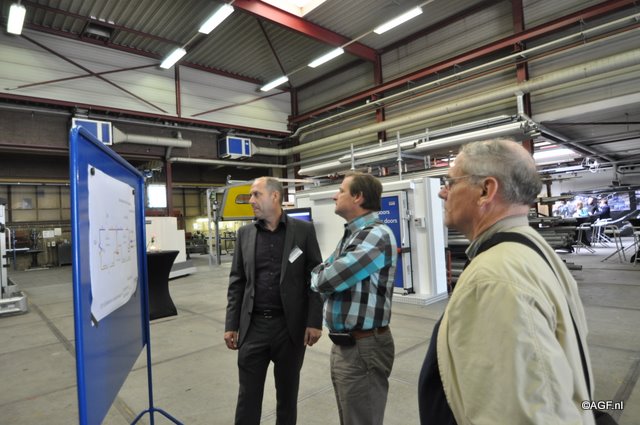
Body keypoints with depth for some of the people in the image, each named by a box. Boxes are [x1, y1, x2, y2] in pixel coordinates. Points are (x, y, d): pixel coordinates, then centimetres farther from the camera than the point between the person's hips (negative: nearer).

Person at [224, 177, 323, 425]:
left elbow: (315, 278, -4)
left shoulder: (303, 230, -4)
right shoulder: (245, 233, 4)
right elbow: (237, 282, 6)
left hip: (290, 326, -2)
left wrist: (315, 321, -8)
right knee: (248, 395, 10)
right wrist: (231, 324, 3)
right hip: (253, 326, 2)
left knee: (288, 392, 15)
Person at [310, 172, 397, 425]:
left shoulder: (377, 235, -20)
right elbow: (322, 275, 11)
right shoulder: (352, 234, 10)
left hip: (363, 347, -9)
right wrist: (322, 276, -10)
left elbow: (327, 280, -23)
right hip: (342, 344, 9)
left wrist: (318, 276, -2)